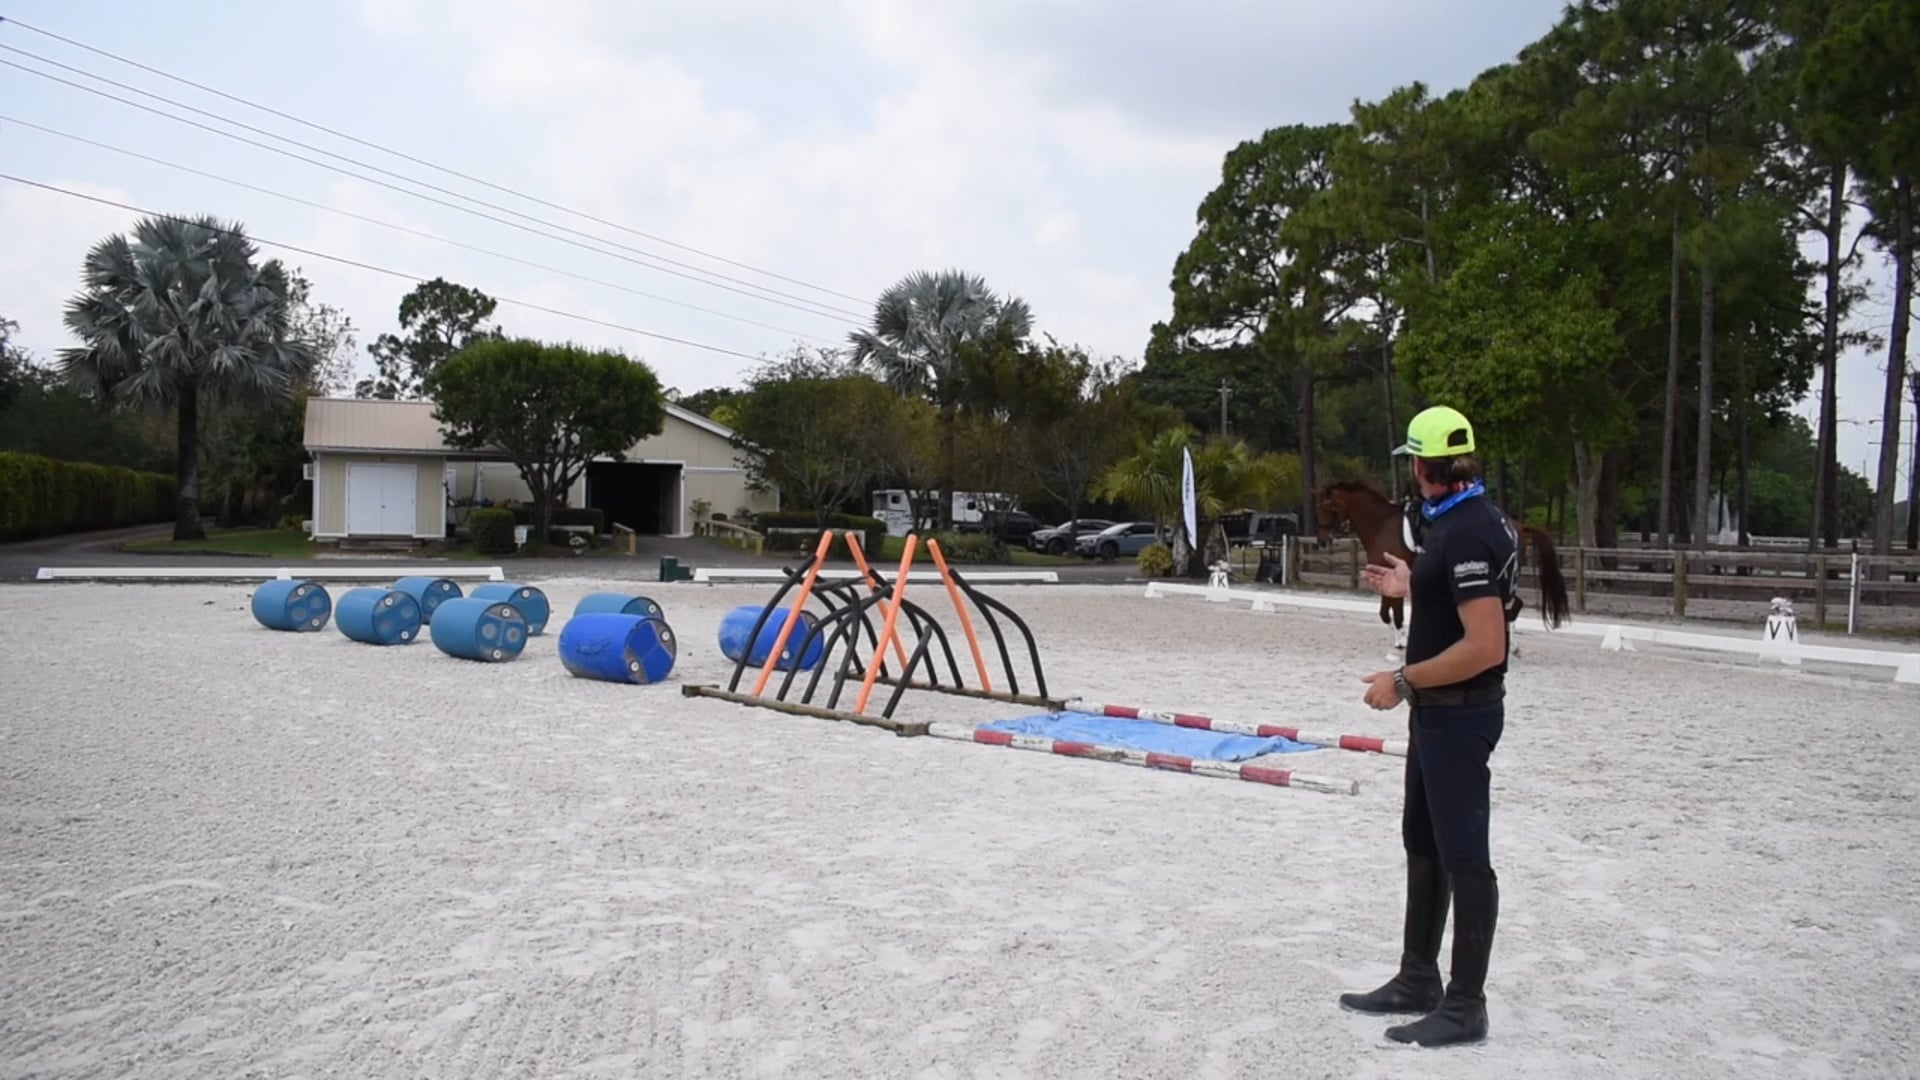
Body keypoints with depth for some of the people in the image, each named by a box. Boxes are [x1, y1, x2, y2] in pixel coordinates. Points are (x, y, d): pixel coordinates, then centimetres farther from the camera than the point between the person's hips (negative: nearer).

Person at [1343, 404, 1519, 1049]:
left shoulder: (1468, 533, -23)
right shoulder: (1462, 523, 9)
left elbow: (1485, 645, -27)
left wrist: (1403, 682, -21)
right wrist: (1411, 589, 18)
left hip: (1459, 716, -11)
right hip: (1438, 712, 11)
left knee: (1462, 857, 0)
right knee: (1423, 844, 18)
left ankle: (1464, 1006, 12)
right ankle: (1417, 980, 31)